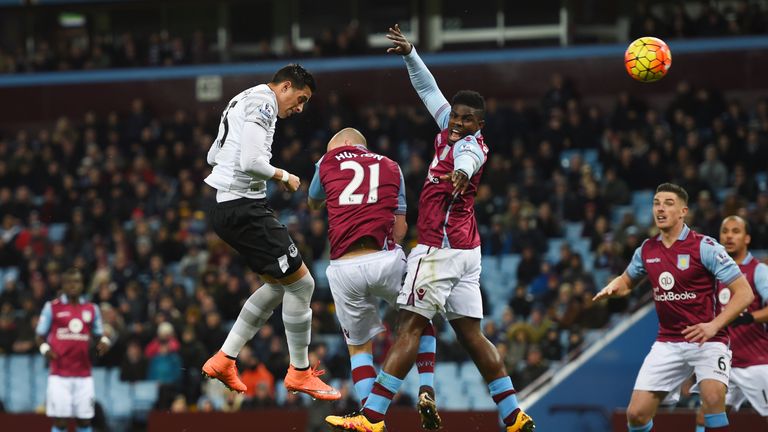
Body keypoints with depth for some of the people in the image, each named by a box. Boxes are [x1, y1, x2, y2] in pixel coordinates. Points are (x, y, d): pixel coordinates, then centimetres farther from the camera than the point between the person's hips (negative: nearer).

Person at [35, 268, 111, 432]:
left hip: (84, 375, 3)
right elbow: (40, 336, 7)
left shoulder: (92, 309, 11)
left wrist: (104, 342, -6)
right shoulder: (52, 307, 3)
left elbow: (99, 335, 18)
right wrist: (45, 349, -15)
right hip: (60, 375, -3)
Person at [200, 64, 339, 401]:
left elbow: (213, 156, 29)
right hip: (244, 207, -11)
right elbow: (251, 162, -25)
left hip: (224, 207, 11)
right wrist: (284, 176, -7)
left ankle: (224, 360, 16)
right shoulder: (262, 103, -13)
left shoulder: (243, 102, 20)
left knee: (280, 285, 18)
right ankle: (300, 373, 6)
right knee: (300, 283, -4)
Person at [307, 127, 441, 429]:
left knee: (359, 346, 18)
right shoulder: (390, 167, 18)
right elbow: (400, 228, 13)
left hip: (344, 267, 0)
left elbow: (314, 203, 36)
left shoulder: (328, 162, 16)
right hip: (385, 260, 0)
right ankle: (427, 393, 11)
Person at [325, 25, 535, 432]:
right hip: (465, 249, 10)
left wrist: (461, 173, -62)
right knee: (470, 334, 10)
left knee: (409, 328, -12)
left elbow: (468, 159, -40)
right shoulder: (452, 130, 11)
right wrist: (410, 54, 16)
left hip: (439, 248, -10)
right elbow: (429, 90, 24)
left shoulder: (469, 145, -14)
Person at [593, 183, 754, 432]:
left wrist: (714, 325, -23)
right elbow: (627, 282, 26)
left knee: (713, 398, -30)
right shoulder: (647, 250, 5)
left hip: (706, 340, -5)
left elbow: (744, 293, -12)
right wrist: (613, 287, 2)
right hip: (667, 344, 5)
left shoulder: (704, 247, -11)